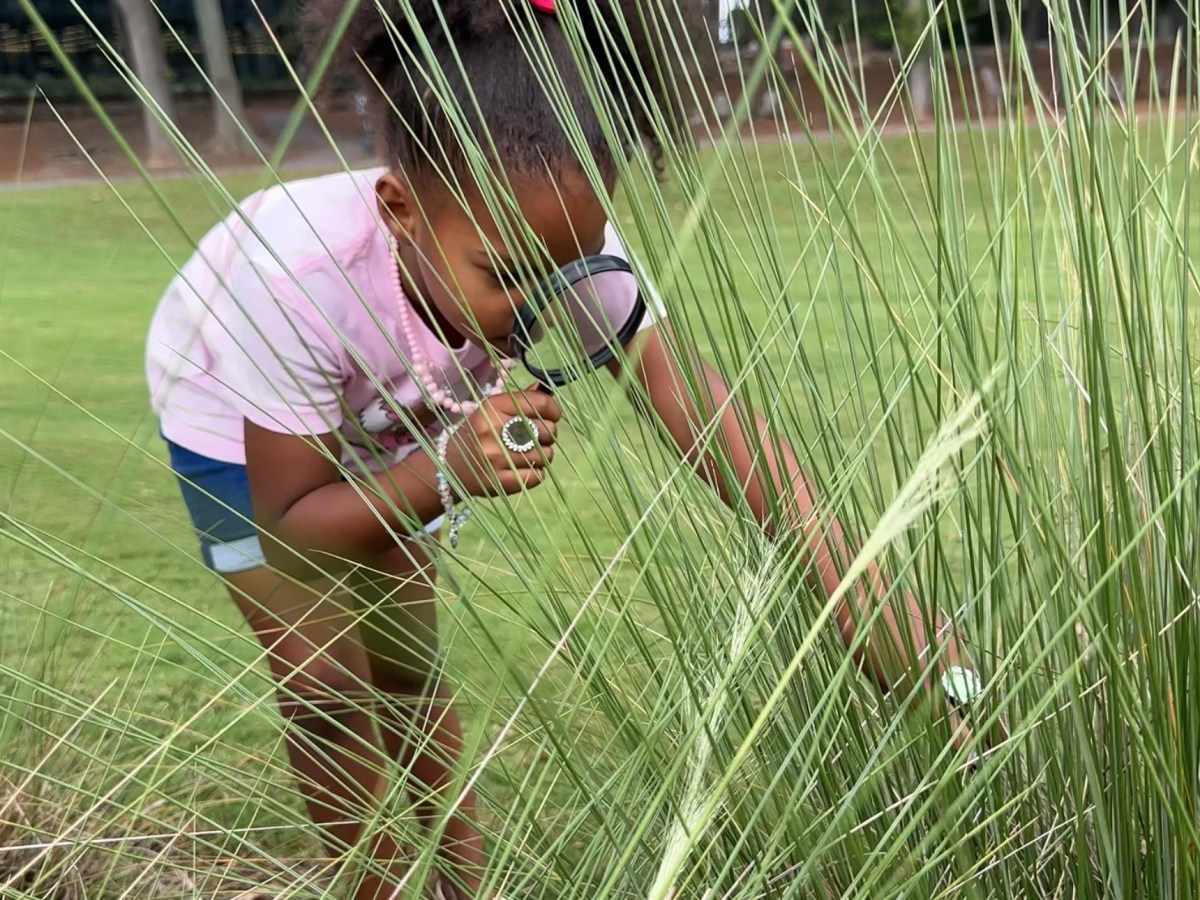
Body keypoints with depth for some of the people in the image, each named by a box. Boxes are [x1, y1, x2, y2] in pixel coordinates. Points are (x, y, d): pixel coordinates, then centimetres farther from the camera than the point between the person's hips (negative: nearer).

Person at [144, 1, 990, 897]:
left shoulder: (567, 249, -36)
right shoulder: (302, 279, -44)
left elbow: (722, 429, -39)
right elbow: (289, 533, -33)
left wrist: (865, 596, -51)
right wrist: (447, 473, -51)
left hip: (380, 422, 3)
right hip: (239, 425, -3)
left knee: (406, 664, 11)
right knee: (328, 686, -5)